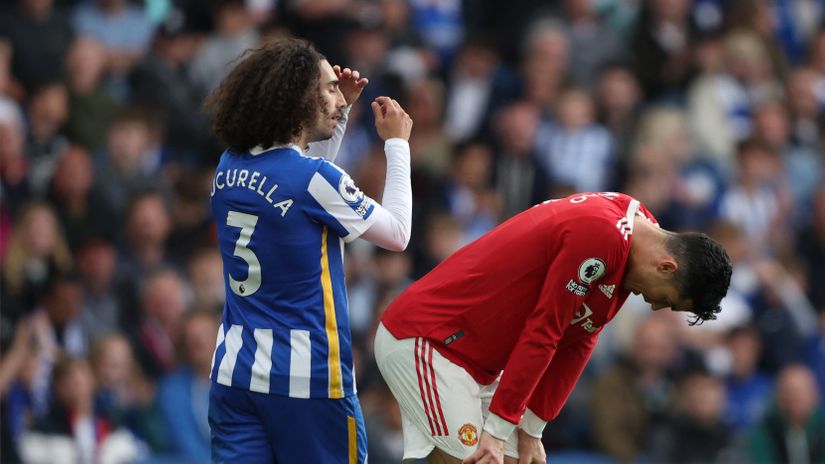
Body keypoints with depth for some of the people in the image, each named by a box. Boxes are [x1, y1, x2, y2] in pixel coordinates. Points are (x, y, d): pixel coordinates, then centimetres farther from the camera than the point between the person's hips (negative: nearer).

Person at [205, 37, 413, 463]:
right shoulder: (317, 180, -14)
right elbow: (397, 234, 0)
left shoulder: (230, 168, 6)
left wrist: (339, 112, 21)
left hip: (234, 372, 6)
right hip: (307, 379, -6)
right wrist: (397, 144, 9)